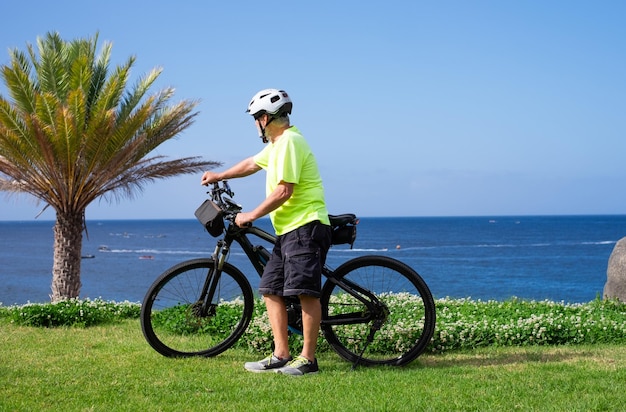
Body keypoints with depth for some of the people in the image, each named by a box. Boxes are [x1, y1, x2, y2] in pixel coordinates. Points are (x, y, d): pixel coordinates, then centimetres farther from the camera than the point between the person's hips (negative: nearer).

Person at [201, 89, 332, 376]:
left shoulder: (289, 141, -13)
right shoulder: (277, 144, 19)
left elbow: (284, 191, -19)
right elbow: (253, 164, 38)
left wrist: (250, 216, -12)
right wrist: (219, 176, 45)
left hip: (306, 226, -11)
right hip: (288, 230, 11)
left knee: (305, 290, -12)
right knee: (270, 289, 7)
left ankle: (308, 358, -9)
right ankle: (281, 355, 8)